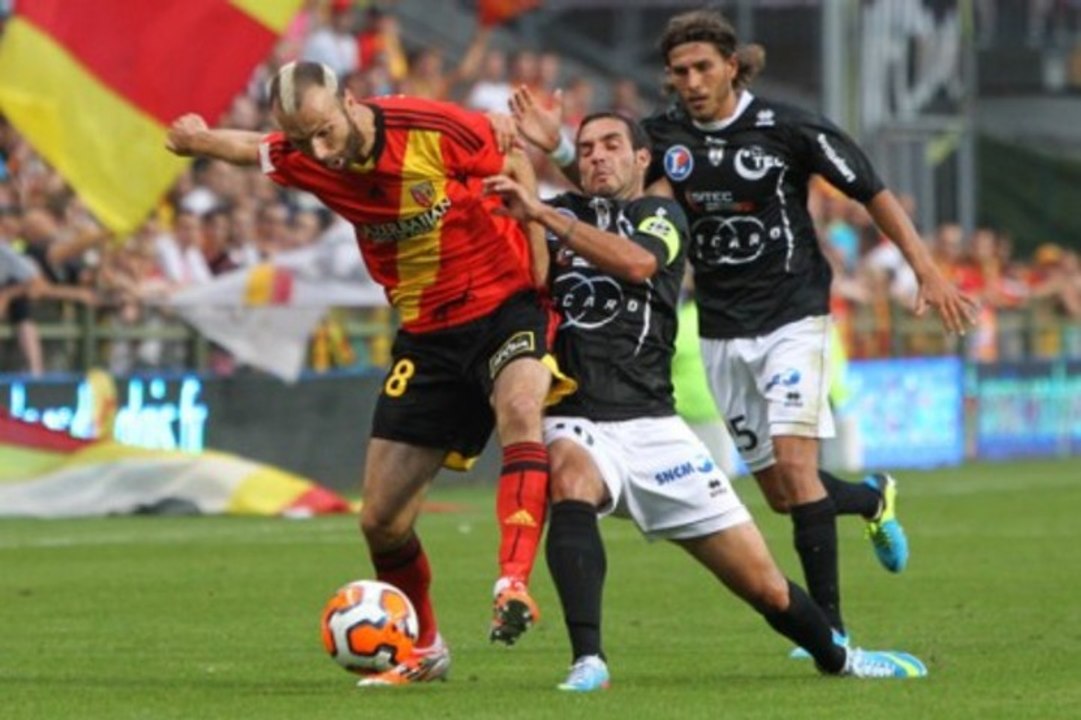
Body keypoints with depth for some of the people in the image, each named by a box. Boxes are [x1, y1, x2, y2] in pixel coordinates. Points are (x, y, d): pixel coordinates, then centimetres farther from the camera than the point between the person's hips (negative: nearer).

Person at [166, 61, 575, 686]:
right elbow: (251, 148, 18)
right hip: (425, 332, 5)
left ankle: (514, 586, -47)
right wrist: (199, 140, 3)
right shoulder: (301, 159, -7)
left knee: (519, 407, -39)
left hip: (504, 305, -5)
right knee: (382, 521, 4)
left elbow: (514, 156, -4)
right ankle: (423, 650, 27)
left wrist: (540, 258, -8)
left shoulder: (435, 129, -22)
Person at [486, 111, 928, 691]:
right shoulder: (561, 215, 15)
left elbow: (636, 261, -17)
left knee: (765, 586, 3)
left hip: (652, 426, 0)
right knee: (571, 480, -39)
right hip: (577, 424, 0)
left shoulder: (661, 215, 6)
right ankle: (588, 660, -43)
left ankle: (837, 657, 33)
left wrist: (541, 213, -26)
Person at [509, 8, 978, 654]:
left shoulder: (785, 128, -12)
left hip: (792, 317, -5)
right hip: (722, 334, 5)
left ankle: (830, 625, -15)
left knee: (793, 460, -20)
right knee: (780, 494, 8)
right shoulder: (667, 136, 0)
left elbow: (873, 192, -5)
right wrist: (559, 147, -10)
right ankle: (872, 499, 41)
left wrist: (928, 272, -9)